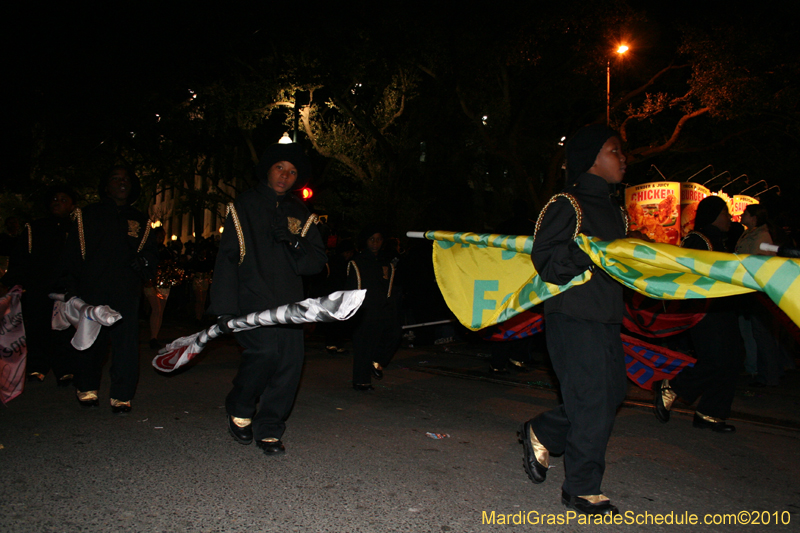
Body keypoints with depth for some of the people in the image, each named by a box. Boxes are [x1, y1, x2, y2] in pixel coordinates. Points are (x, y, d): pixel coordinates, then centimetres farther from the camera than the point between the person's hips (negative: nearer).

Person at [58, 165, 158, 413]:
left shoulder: (140, 221, 18)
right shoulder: (88, 216, 14)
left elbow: (152, 254, 19)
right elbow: (71, 254, 11)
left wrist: (144, 262, -4)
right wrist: (70, 286, 2)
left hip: (127, 293, 1)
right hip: (92, 292, 0)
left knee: (126, 343, -7)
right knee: (91, 341, 4)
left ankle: (122, 396, 0)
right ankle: (87, 388, 25)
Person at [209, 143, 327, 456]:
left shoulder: (301, 216, 18)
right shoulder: (244, 207, 7)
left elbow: (317, 261, 12)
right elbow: (227, 257, 2)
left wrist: (295, 244, -9)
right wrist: (224, 307, -6)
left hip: (289, 302, 4)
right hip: (251, 298, -4)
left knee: (289, 363, -6)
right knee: (266, 350, -24)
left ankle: (269, 430, 9)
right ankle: (239, 411, 4)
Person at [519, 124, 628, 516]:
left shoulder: (614, 210, 18)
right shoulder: (567, 206, -9)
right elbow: (546, 259, -17)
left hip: (606, 317, 9)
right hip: (572, 315, -9)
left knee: (611, 392, 11)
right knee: (592, 399, -5)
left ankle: (542, 433, 29)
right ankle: (581, 488, 12)